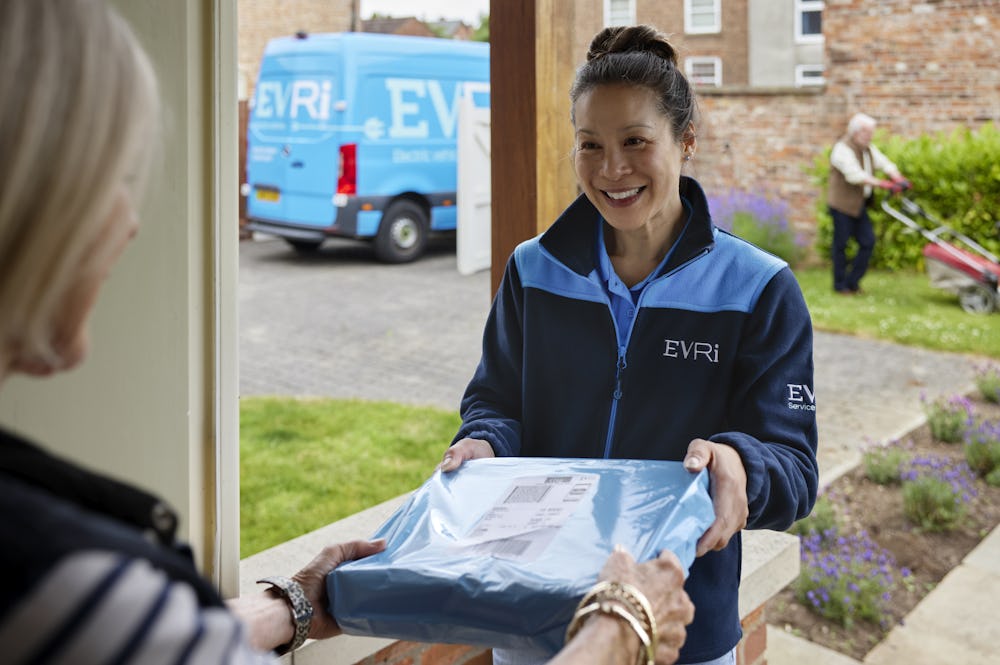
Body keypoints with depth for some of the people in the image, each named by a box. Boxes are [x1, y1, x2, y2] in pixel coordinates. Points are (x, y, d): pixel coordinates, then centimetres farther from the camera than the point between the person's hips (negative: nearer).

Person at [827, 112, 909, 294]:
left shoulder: (868, 149, 13)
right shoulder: (843, 149, -15)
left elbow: (884, 163, 3)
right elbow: (855, 175, -27)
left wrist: (898, 178, -17)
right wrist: (882, 184, -33)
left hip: (859, 205, 8)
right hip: (842, 203, -8)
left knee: (868, 242, 5)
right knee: (841, 244, 0)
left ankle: (852, 281, 15)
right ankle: (840, 285, 11)